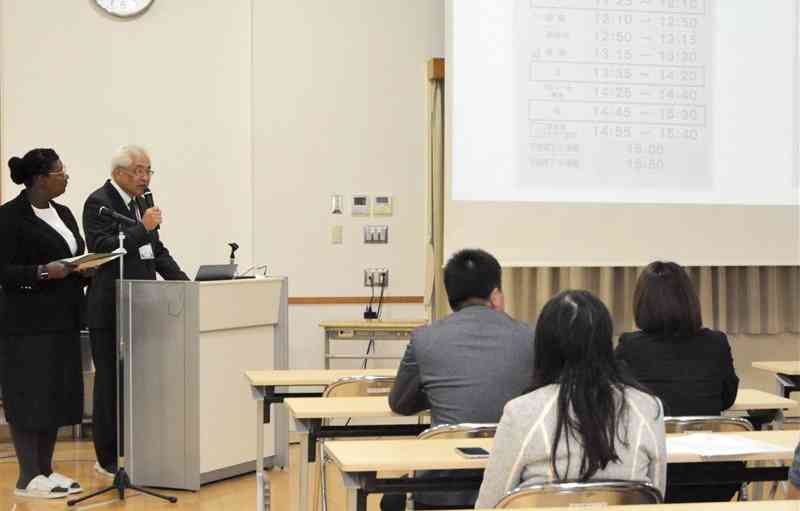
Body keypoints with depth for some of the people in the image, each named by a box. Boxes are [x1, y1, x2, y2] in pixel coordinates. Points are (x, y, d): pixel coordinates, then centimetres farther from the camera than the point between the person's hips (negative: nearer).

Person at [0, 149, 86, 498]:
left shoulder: (63, 213, 14)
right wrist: (42, 272, -22)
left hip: (62, 319, 8)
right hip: (29, 322, -8)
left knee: (58, 397, 9)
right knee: (29, 398, -4)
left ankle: (45, 471, 17)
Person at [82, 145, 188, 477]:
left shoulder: (138, 203, 15)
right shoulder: (99, 203, -10)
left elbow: (157, 250, 18)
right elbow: (104, 249, -20)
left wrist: (183, 282, 7)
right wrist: (143, 228, -22)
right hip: (110, 310, -8)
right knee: (111, 383, 0)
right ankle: (108, 459, 8)